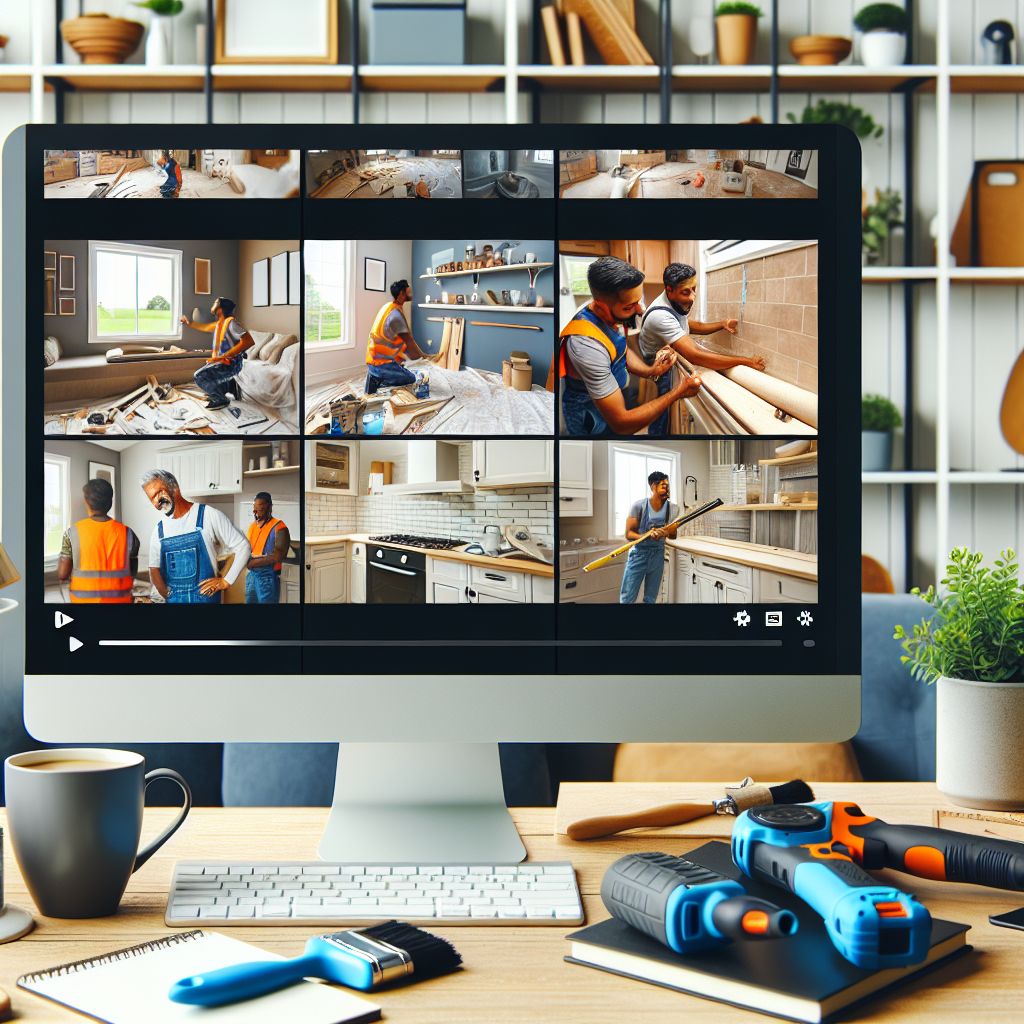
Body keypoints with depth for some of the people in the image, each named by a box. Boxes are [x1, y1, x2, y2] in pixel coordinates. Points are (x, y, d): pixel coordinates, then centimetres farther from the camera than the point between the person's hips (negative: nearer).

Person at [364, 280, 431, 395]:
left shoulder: (387, 307, 11)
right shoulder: (396, 314, -19)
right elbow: (409, 341, -11)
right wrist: (422, 355, 8)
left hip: (373, 360, 9)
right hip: (383, 364, -9)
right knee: (411, 379, 8)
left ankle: (376, 378, 7)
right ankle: (379, 383, -7)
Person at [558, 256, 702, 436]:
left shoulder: (612, 314, -13)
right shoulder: (588, 345, -39)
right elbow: (621, 423, -34)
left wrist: (650, 371, -9)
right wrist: (677, 392, -27)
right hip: (594, 424, -8)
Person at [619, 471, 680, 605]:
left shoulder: (673, 509, -4)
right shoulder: (638, 506, -15)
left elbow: (673, 535, 4)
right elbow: (628, 534, -14)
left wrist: (667, 532, -21)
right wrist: (648, 536, -32)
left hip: (658, 554, 3)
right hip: (638, 553, -3)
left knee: (650, 599, 11)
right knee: (627, 599, -3)